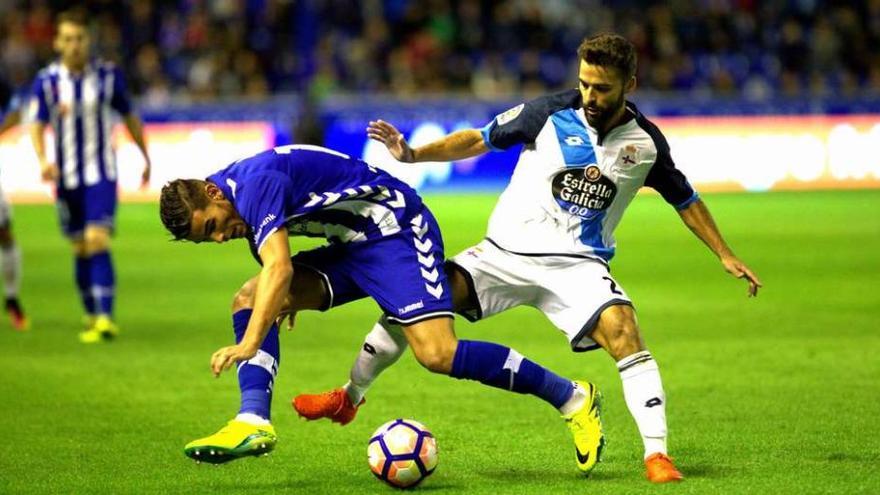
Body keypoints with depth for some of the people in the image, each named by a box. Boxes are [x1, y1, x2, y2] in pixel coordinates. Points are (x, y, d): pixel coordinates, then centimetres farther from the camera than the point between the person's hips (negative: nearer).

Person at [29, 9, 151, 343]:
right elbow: (37, 125, -3)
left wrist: (146, 158, 15)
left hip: (102, 175, -2)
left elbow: (130, 117, 10)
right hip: (67, 178, 2)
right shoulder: (46, 81, -2)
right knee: (80, 249, 9)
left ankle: (105, 319, -21)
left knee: (97, 241, -16)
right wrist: (43, 161, -21)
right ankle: (92, 316, 23)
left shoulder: (108, 76, -2)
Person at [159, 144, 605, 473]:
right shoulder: (241, 191, 8)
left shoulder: (253, 182, -22)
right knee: (248, 299, -5)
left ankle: (572, 398, -9)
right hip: (352, 245, 10)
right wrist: (285, 300, 27)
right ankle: (253, 423, -15)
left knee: (437, 354, -22)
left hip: (398, 229, -10)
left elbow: (279, 268, -33)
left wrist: (248, 344, -39)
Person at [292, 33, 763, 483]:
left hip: (578, 263, 0)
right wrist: (414, 154, -11)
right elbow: (480, 139, 1)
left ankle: (657, 455, -22)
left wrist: (725, 255, 13)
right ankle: (349, 397, 7)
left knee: (623, 330, -28)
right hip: (506, 251, 0)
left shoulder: (646, 142, -2)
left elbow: (684, 199, 14)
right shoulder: (551, 113, -8)